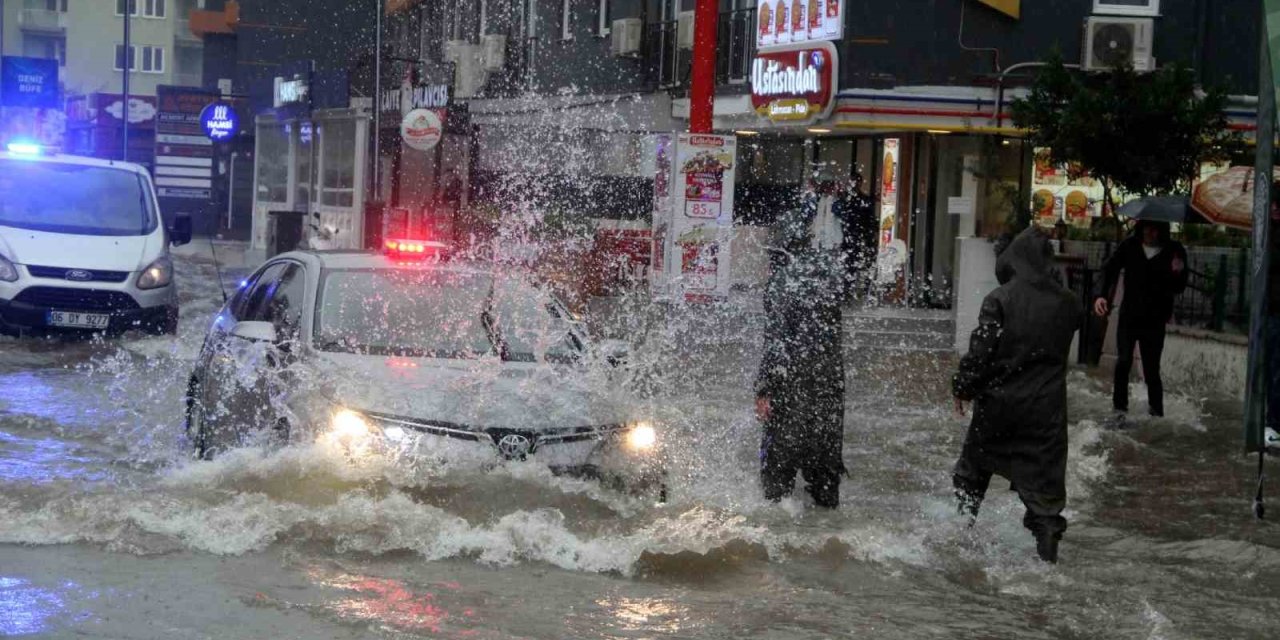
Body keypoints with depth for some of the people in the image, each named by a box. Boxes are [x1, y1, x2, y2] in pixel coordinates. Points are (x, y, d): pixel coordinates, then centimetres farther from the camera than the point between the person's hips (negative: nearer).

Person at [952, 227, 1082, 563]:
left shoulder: (1000, 299, -14)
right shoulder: (1066, 302, -2)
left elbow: (980, 350, -15)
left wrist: (963, 386, -3)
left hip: (998, 400, -2)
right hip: (1045, 406, 2)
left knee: (973, 469, 18)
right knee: (1043, 475, 7)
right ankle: (1048, 542, 2)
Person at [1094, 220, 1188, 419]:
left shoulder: (1174, 252, -3)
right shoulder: (1129, 247, -1)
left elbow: (1178, 288, -1)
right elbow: (1109, 270, -3)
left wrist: (1178, 274, -24)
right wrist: (1102, 295, -20)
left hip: (1154, 321, -1)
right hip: (1128, 317, 1)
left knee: (1151, 370, 1)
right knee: (1123, 362, -9)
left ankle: (1157, 413, 11)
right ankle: (1120, 406, 4)